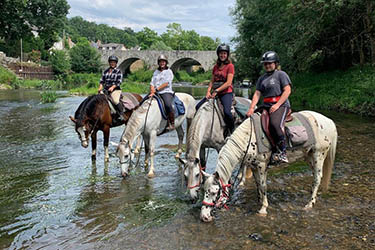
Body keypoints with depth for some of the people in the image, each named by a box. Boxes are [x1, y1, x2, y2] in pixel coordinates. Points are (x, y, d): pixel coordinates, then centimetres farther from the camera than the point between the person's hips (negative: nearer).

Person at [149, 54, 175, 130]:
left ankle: (172, 124, -23)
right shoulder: (156, 72, 22)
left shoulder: (169, 71, 5)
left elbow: (166, 83, -7)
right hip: (156, 93, 6)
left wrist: (156, 89, -14)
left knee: (168, 105, -34)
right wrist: (152, 91, -7)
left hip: (166, 92, -5)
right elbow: (152, 83, 13)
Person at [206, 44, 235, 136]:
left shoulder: (230, 66, -4)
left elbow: (228, 83, -13)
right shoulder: (216, 67, 15)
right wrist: (208, 91, -3)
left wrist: (216, 91, -18)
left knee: (227, 112, -29)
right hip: (215, 93, 7)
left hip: (226, 93, -6)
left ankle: (233, 131, -5)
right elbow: (212, 81, 15)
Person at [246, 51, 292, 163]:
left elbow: (287, 90, -6)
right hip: (266, 106, 7)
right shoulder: (262, 78, 22)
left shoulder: (281, 74, 4)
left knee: (275, 123, -33)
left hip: (281, 105, -6)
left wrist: (277, 105, -16)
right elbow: (257, 93, 12)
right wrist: (252, 108, -4)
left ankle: (283, 152, -21)